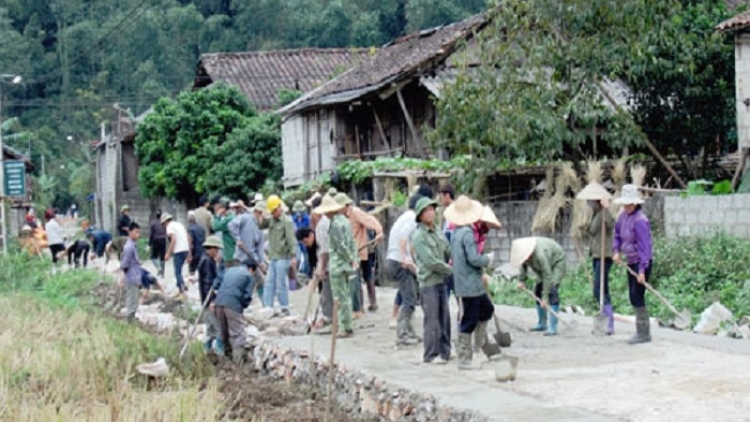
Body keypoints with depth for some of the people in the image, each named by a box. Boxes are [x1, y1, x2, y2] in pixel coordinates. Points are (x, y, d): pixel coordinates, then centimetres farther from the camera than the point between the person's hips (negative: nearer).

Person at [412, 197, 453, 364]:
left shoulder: (438, 232, 10)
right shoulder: (419, 237, -12)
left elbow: (449, 253, 12)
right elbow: (431, 262, -17)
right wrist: (450, 270, -9)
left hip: (441, 281, 7)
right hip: (428, 282, -7)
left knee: (445, 317, 12)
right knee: (432, 320, -1)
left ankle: (444, 350, 22)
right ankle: (431, 355, 8)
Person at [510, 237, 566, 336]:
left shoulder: (540, 254, -40)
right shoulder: (523, 250, -18)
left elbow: (547, 276, -37)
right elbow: (524, 264, 4)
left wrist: (545, 298, -35)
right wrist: (522, 280, -7)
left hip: (557, 262, -8)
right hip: (547, 264, 8)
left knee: (552, 291, -21)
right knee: (538, 290, 3)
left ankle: (553, 327, -22)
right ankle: (542, 324, 16)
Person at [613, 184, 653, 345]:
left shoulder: (640, 220, -20)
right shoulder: (623, 216, 5)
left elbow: (644, 247, -23)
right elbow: (617, 234, 22)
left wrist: (642, 270, -26)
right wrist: (616, 250, 4)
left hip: (642, 263, -9)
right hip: (631, 262, 9)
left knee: (637, 297, -9)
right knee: (634, 298, 12)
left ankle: (644, 334, -2)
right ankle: (642, 331, 21)